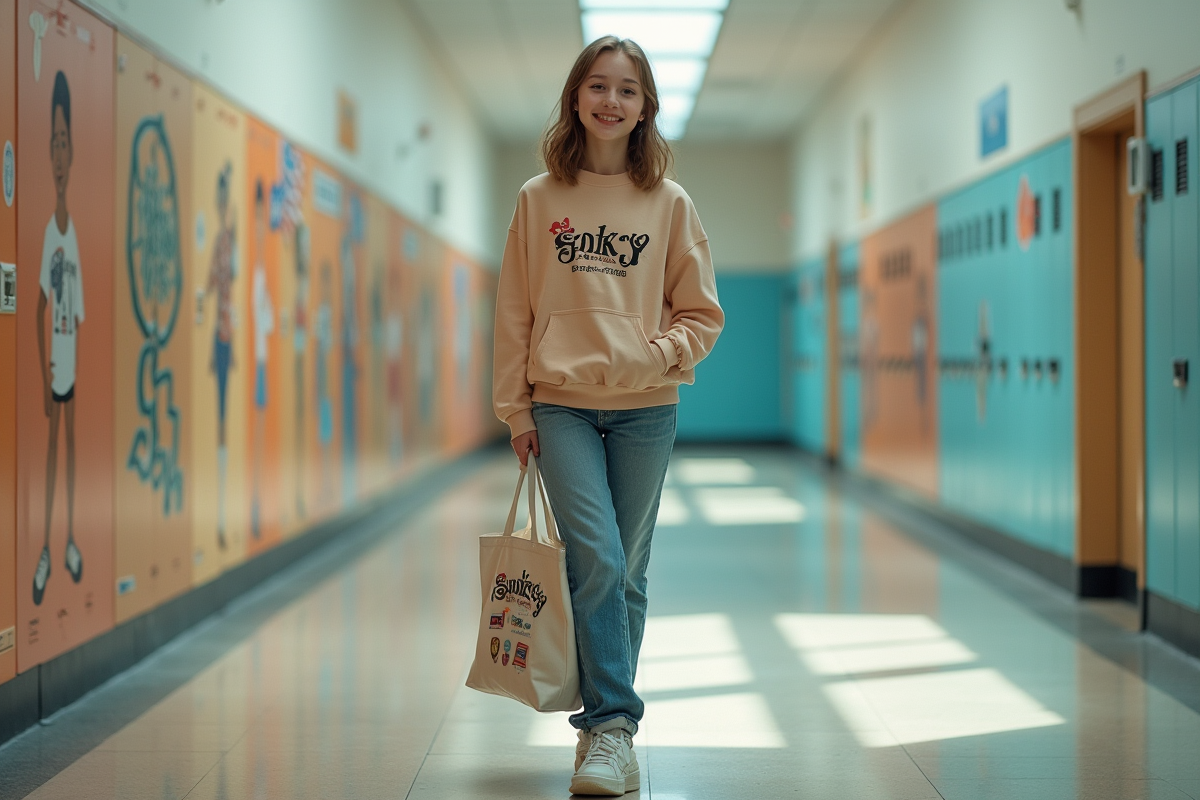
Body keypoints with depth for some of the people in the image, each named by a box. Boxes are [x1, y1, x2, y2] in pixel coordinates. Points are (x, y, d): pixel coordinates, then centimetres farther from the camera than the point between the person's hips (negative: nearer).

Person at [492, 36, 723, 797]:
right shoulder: (539, 199, 6)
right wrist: (516, 408, 3)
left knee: (626, 573, 5)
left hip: (645, 409, 1)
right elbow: (514, 313, 7)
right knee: (597, 560, -14)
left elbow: (702, 313, 8)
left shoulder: (669, 203, 6)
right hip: (562, 406, -1)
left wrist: (658, 355, -10)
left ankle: (604, 724, 18)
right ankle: (614, 728, -9)